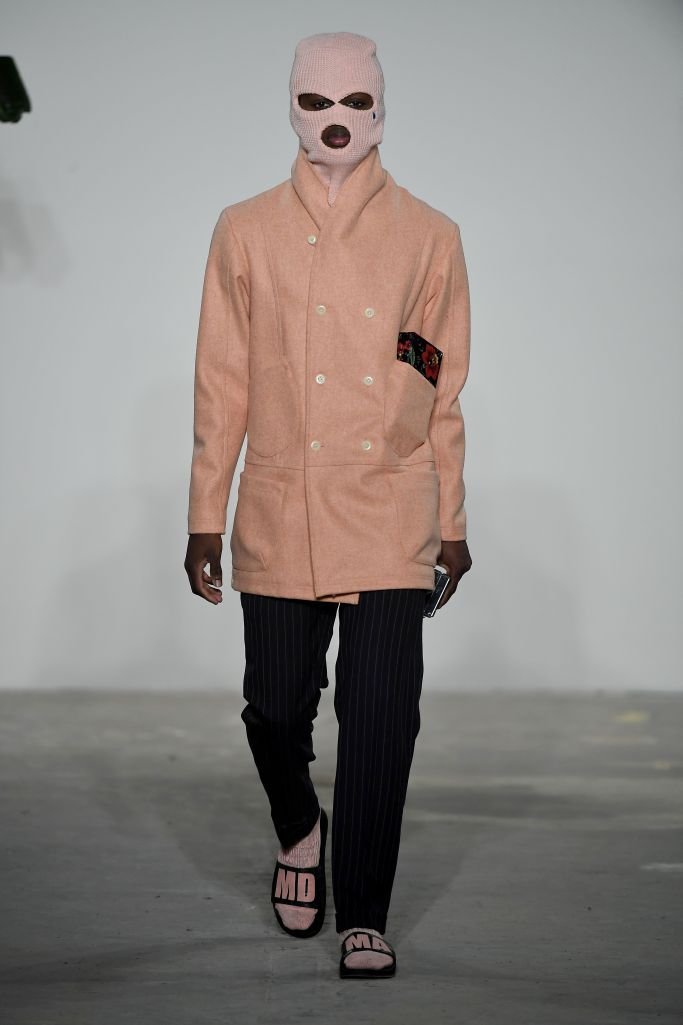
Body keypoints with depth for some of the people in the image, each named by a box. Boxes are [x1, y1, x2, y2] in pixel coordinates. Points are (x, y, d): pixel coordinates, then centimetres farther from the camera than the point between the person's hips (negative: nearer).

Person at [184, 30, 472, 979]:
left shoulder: (429, 237, 6)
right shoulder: (246, 232, 6)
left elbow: (445, 392, 9)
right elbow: (222, 384, 6)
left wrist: (452, 525, 10)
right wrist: (205, 517, 4)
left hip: (390, 521, -1)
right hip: (278, 518, 1)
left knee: (381, 716, -6)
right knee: (276, 706, 7)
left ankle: (363, 917, 5)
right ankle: (300, 831, 39)